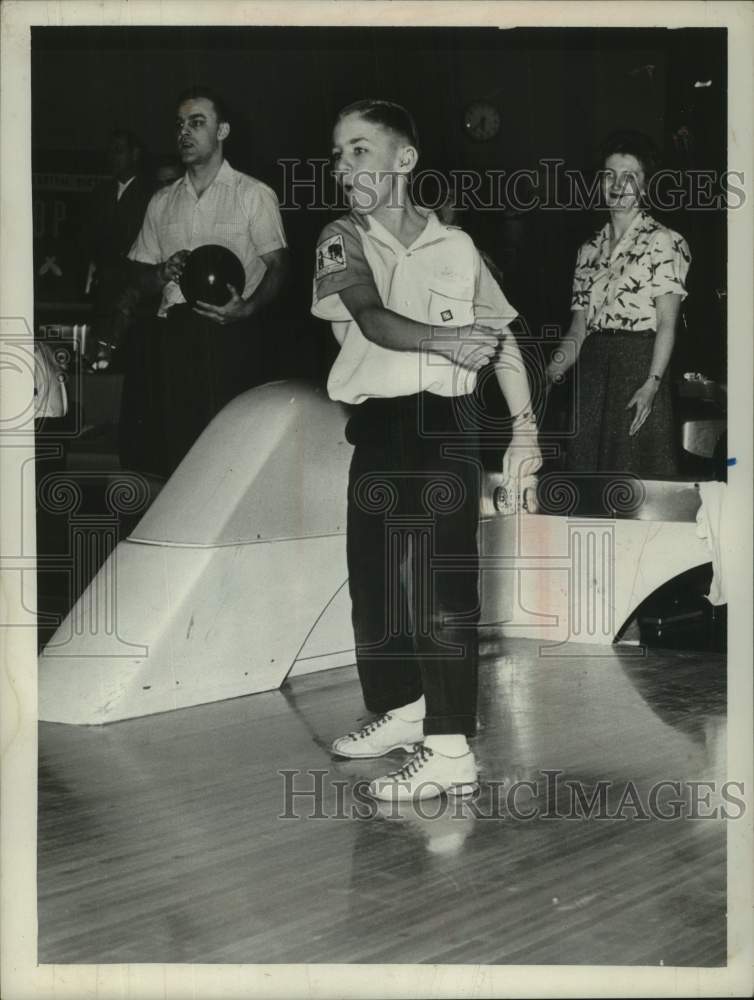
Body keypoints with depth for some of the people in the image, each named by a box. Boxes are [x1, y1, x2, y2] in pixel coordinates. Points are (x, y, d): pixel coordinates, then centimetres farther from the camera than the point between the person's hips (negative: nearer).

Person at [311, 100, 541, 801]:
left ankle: (450, 749, -10)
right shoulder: (342, 241, 5)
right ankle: (400, 709, 29)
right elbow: (372, 317, -14)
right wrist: (445, 339, -30)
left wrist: (524, 424, 3)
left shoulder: (456, 246, 6)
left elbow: (502, 339, 11)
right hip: (376, 431, 2)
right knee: (373, 578, 9)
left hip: (445, 428, -2)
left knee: (444, 585, -9)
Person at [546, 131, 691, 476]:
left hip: (638, 368, -6)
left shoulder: (663, 242, -2)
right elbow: (578, 330, 13)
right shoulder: (590, 250, 15)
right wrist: (548, 373, 0)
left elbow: (666, 323, -8)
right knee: (588, 466, 5)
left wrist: (652, 384, -19)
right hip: (592, 370, 6)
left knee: (634, 468, -6)